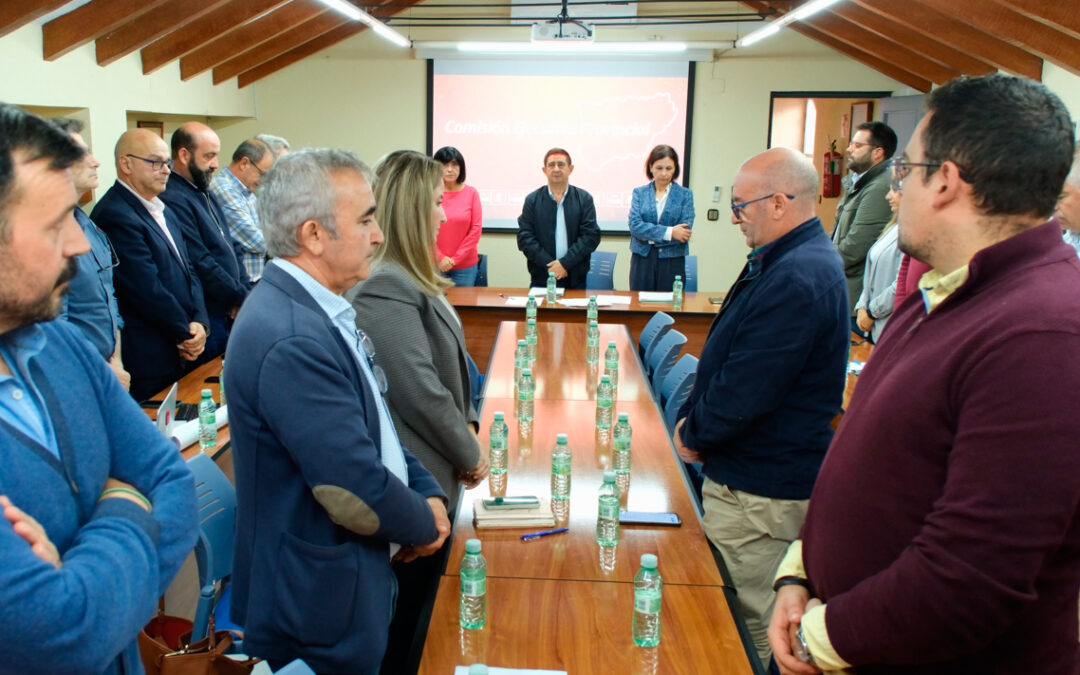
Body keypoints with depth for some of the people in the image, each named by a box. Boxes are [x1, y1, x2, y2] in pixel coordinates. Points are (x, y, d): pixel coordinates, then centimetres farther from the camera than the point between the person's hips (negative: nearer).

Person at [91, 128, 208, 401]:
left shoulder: (163, 211, 14)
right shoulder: (115, 216, -17)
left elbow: (187, 270, 13)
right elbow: (148, 291, -19)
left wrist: (199, 321, -3)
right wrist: (187, 333, -9)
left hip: (179, 354, 9)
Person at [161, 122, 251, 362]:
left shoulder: (205, 194, 14)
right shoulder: (173, 200, -17)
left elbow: (232, 247, 16)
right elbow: (201, 265, -21)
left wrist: (245, 290, 1)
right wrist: (243, 298, -12)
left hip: (230, 314, 9)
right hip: (207, 318, -9)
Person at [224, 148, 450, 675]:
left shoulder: (319, 308, 3)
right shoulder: (292, 340, -29)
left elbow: (374, 421, 12)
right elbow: (354, 491, -28)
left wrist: (427, 492, -1)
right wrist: (423, 524, -10)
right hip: (320, 603, -9)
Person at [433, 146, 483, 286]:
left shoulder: (471, 193, 1)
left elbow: (476, 229, -1)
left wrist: (455, 259, -6)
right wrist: (440, 258, -9)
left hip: (466, 266, 1)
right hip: (434, 264, -1)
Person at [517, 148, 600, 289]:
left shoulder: (584, 199, 2)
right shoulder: (532, 200, 3)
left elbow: (591, 235, -5)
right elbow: (525, 237, -3)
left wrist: (565, 263, -14)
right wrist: (550, 265, -13)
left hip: (575, 279, 0)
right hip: (541, 279, 0)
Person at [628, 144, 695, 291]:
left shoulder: (685, 195, 4)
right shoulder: (639, 192, 6)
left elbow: (684, 232, -7)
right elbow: (634, 225, -8)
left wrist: (649, 235, -10)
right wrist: (669, 232, -16)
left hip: (672, 262, -1)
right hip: (642, 260, 1)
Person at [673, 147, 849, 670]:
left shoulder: (795, 279, -26)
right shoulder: (794, 261, 10)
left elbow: (744, 394, -27)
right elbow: (728, 358, 16)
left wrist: (693, 435, -9)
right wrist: (692, 418, 5)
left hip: (759, 494, -10)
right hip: (758, 475, 10)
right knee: (743, 626, 23)